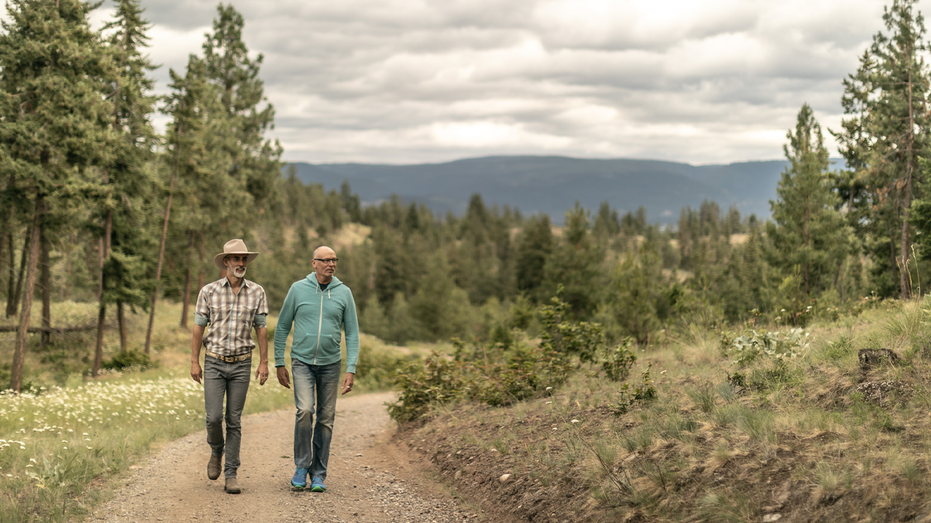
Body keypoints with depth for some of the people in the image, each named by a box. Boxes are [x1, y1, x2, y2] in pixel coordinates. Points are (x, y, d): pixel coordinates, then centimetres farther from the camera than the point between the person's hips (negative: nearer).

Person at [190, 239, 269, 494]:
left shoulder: (256, 292, 0)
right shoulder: (209, 291, -3)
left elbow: (261, 328, 4)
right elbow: (198, 327, 2)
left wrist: (264, 363, 0)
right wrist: (194, 362, -1)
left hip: (241, 363, 1)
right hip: (214, 363, -1)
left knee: (234, 421, 2)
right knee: (214, 417, -9)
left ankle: (231, 475, 7)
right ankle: (216, 451, 22)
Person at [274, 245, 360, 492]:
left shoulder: (344, 293, 0)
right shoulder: (298, 289, -3)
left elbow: (352, 333, 3)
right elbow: (282, 327, 5)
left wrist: (351, 369, -6)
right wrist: (279, 364, 3)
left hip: (330, 363, 2)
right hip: (302, 362, -2)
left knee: (325, 419, 5)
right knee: (305, 410, -20)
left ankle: (318, 474, 14)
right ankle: (302, 466, -5)